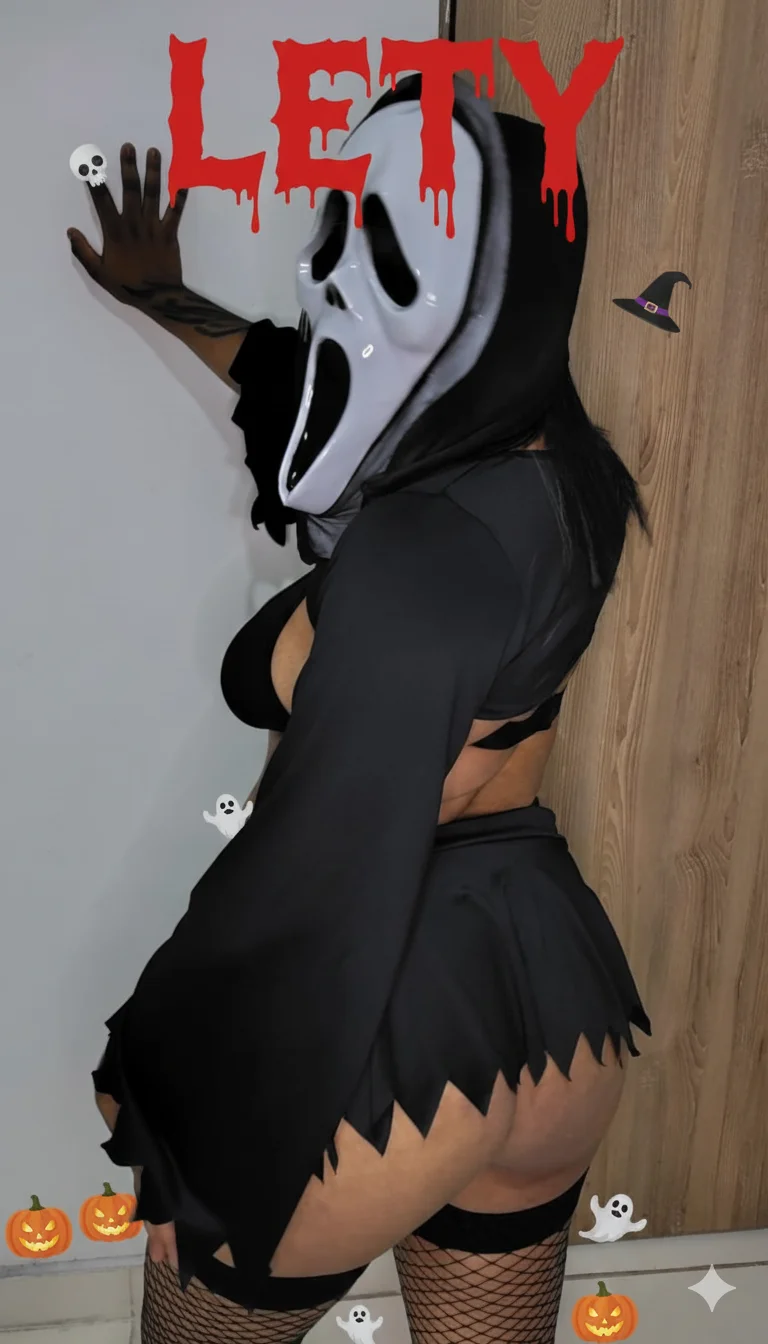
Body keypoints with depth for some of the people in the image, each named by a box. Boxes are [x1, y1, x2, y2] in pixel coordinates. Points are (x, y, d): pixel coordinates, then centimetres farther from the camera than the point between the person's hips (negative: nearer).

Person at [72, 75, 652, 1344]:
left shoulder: (425, 546, -27)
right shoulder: (553, 474, 0)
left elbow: (331, 863, -25)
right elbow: (317, 384, 15)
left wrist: (152, 1083, -10)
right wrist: (166, 300, 30)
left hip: (382, 1039, -7)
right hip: (550, 1003, 8)